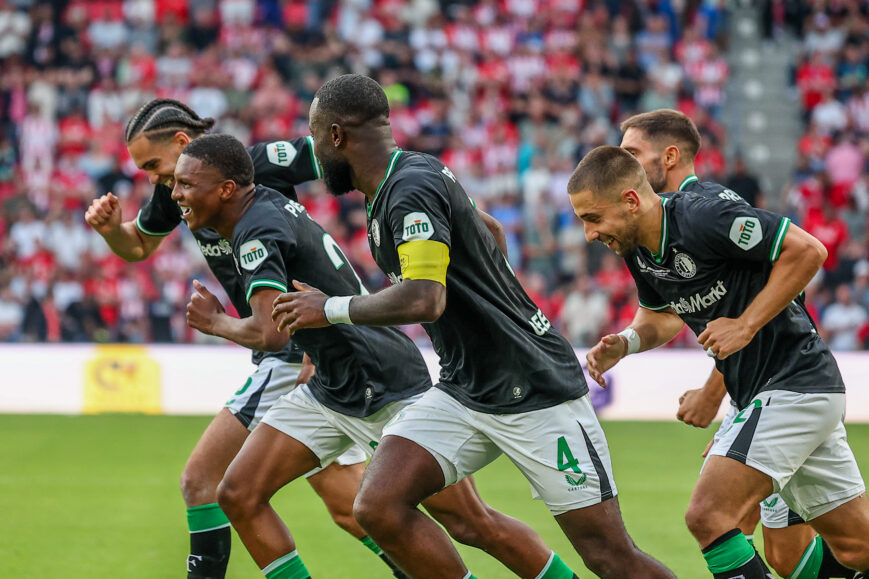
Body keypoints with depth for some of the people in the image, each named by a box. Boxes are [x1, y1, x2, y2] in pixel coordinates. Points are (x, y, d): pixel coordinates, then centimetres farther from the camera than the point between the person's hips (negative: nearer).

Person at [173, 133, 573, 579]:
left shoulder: (258, 232, -22)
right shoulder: (266, 203, 4)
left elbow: (270, 333, -34)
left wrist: (216, 322, -15)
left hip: (390, 390, -10)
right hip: (329, 388, 10)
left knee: (471, 524, -5)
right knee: (238, 495, -3)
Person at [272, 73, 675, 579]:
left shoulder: (412, 188, -20)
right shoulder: (393, 189, 9)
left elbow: (423, 301, -33)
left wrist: (331, 309, -18)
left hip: (535, 394, -9)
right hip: (463, 393, 9)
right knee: (379, 506, -9)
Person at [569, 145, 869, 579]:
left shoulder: (701, 218, -22)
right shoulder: (637, 250, 5)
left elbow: (807, 250, -21)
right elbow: (665, 314, 24)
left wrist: (745, 325, -21)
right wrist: (625, 342, 3)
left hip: (794, 387, -9)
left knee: (707, 515, -18)